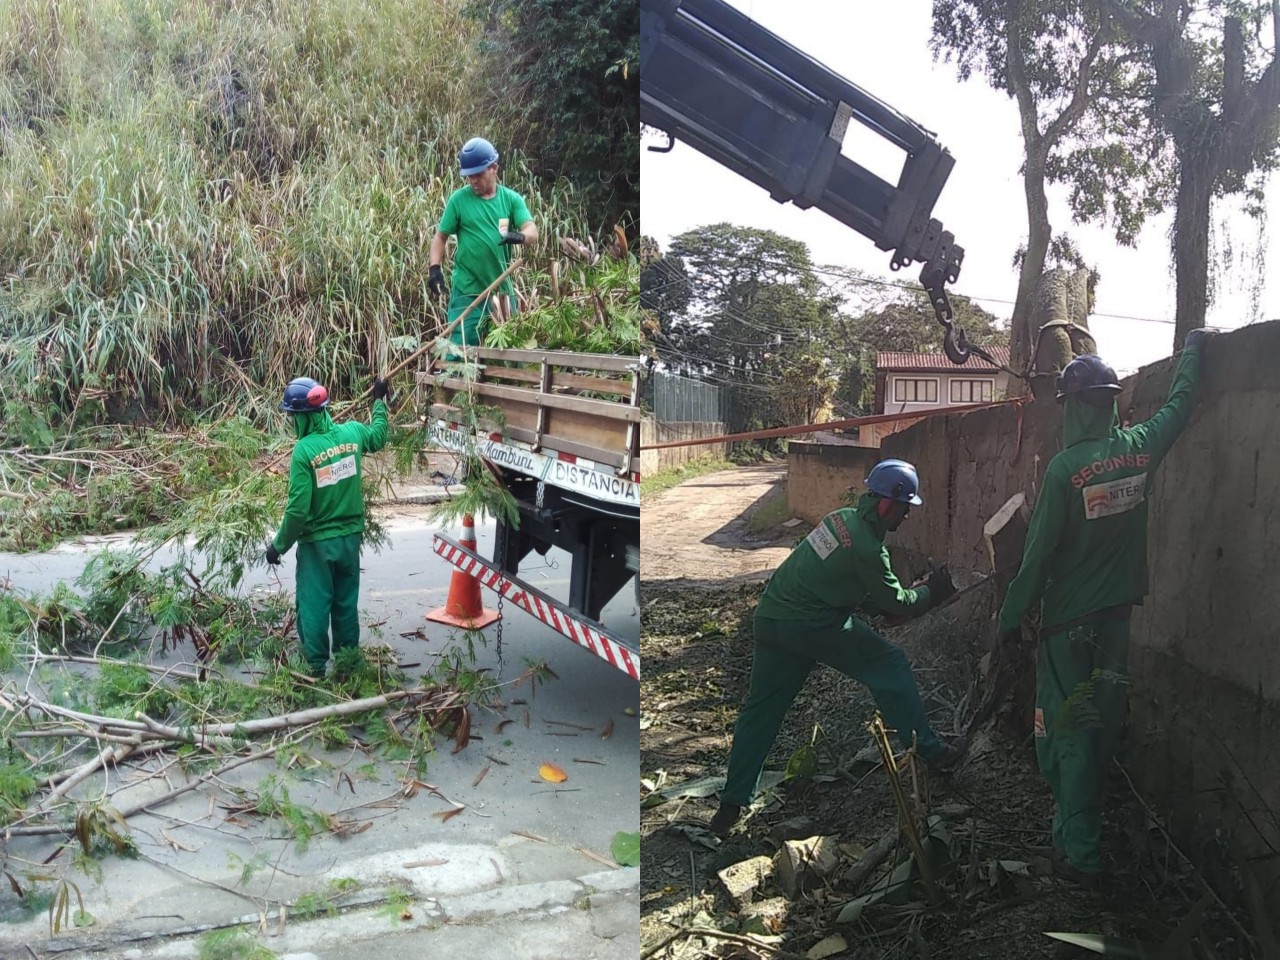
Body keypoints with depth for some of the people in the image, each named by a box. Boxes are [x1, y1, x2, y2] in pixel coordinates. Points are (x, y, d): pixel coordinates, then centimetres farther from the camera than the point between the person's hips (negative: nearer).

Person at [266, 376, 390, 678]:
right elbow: (377, 438, 20)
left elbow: (297, 509, -20)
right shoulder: (351, 432, -6)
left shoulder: (304, 450, -21)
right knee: (346, 603, 18)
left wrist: (279, 545, -8)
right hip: (350, 537, 5)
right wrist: (379, 401, 34)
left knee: (314, 606, 8)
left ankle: (316, 668, 16)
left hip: (317, 542, -5)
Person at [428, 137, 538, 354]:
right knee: (460, 349, -2)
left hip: (502, 289, 3)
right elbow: (440, 237, 2)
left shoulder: (511, 198, 3)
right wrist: (435, 268, -12)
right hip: (467, 290, -3)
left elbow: (532, 231, -8)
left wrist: (520, 236, -30)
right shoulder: (459, 198, -2)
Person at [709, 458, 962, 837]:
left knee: (761, 709, 10)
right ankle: (928, 751, 14)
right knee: (891, 667, 8)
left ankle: (731, 805, 12)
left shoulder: (844, 517, 10)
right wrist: (932, 592, 11)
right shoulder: (867, 547, -15)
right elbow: (896, 603, -5)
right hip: (813, 626, -8)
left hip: (771, 617, 8)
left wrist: (919, 590, 18)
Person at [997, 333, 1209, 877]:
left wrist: (1012, 616, -5)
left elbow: (1039, 552, -16)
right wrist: (1193, 347, 33)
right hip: (1117, 612, 5)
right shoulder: (1140, 449, -5)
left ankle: (1079, 847, 7)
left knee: (1067, 730, 4)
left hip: (1068, 618, -5)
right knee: (1103, 721, 17)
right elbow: (1181, 403, 16)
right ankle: (1085, 822, 33)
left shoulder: (1065, 469, -19)